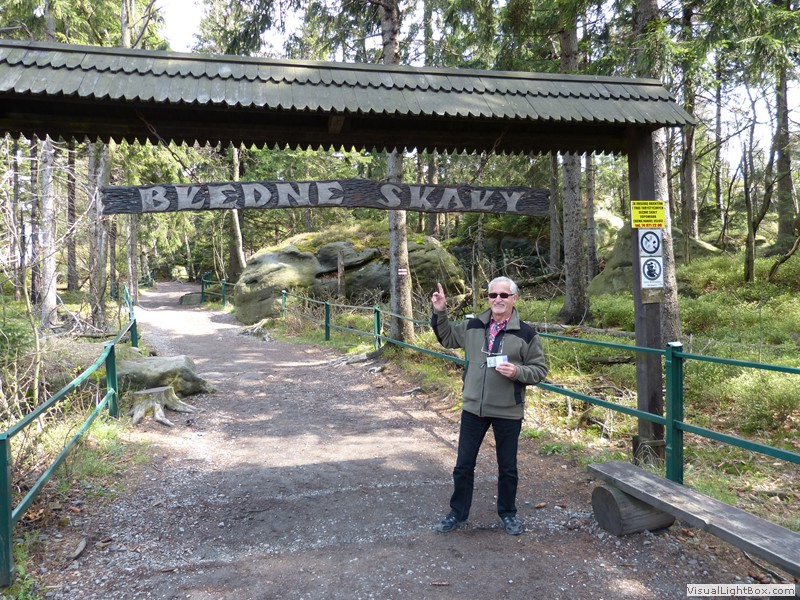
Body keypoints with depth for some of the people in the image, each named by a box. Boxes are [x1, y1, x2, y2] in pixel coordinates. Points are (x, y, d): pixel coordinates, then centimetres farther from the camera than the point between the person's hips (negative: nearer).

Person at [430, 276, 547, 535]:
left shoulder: (526, 333, -8)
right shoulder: (473, 326, 1)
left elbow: (540, 369, -3)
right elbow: (447, 338, 17)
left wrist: (517, 372, -21)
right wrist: (440, 313, 2)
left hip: (508, 412, -2)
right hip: (473, 408, 2)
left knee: (507, 467, 14)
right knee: (463, 464, 11)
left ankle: (508, 513, 35)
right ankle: (457, 513, 28)